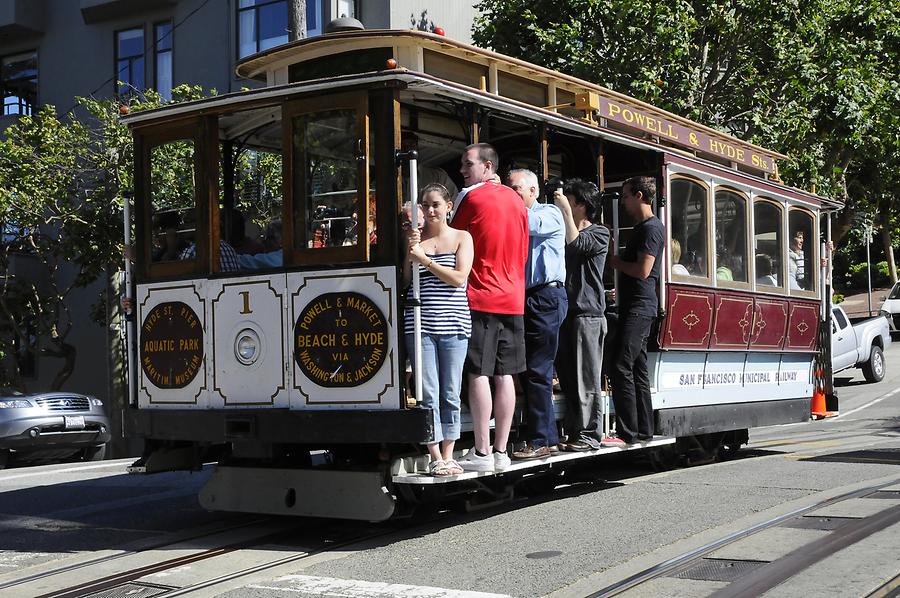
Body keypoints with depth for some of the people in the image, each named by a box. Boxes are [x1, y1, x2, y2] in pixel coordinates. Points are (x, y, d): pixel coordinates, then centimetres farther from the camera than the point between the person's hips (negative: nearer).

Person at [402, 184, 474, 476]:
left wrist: (424, 258, -9)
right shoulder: (415, 236, 10)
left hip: (453, 324, 0)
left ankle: (448, 456, 11)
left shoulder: (462, 238, 7)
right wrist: (411, 249, -6)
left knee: (450, 394, 4)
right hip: (420, 325, 1)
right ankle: (435, 457, 1)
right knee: (428, 394, -3)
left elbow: (459, 278, -6)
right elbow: (404, 279, 5)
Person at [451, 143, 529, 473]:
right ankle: (501, 451, 8)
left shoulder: (471, 197, -6)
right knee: (504, 375, 6)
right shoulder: (516, 200, 14)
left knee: (478, 374, -5)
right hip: (513, 298, 6)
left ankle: (481, 452, -7)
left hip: (480, 297, -6)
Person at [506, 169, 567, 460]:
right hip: (524, 299, 8)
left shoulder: (549, 213, 1)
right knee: (528, 371, 8)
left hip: (546, 297, -8)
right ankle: (547, 435, 14)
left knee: (537, 371, -10)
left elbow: (530, 224, -20)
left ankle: (541, 440, -7)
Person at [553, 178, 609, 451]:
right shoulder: (565, 231, 22)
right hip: (566, 311, 7)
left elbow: (576, 243, -17)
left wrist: (564, 209, -13)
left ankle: (589, 435, -4)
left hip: (588, 313, -7)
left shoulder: (599, 233, 1)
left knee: (586, 379, -7)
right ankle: (574, 432, 13)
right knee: (567, 378, 7)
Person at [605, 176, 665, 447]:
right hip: (635, 306, 11)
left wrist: (615, 262, -7)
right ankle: (643, 429, 16)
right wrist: (617, 260, 10)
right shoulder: (641, 227, 19)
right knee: (637, 369, 11)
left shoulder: (651, 228, -12)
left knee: (622, 367, -13)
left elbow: (643, 270, -19)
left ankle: (626, 433, -12)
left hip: (639, 307, -11)